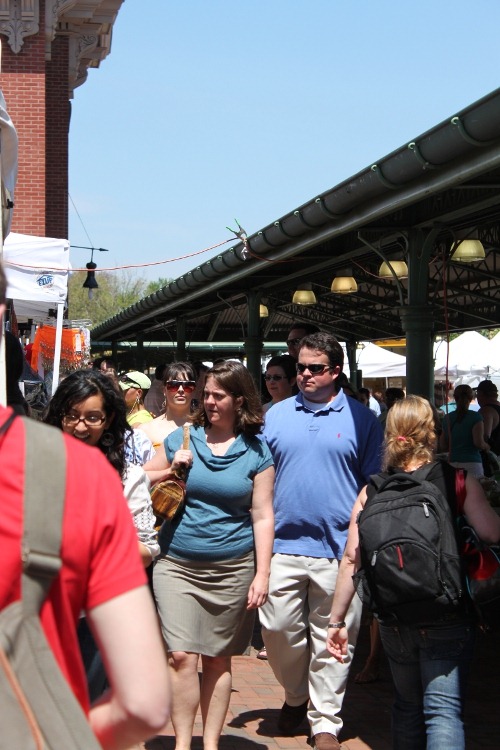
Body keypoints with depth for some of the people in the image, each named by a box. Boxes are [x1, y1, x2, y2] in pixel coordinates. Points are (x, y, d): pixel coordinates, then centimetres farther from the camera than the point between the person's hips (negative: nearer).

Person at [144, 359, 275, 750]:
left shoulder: (256, 452, 2)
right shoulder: (181, 439, 6)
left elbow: (262, 516, 0)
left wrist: (262, 574, -5)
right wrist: (171, 470, -6)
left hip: (232, 569, -1)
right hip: (178, 566, 1)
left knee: (218, 659, 8)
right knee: (182, 657, -7)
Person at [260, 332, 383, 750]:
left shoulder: (360, 419, 3)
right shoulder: (277, 415, 10)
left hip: (337, 548, -2)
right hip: (283, 545, 2)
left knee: (331, 638, 3)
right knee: (277, 628, 3)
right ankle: (296, 695, 29)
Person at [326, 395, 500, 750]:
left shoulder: (373, 490, 1)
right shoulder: (459, 481, -7)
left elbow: (352, 558, -2)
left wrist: (337, 620, 3)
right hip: (447, 615, -3)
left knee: (408, 705, 21)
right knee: (444, 709, -3)